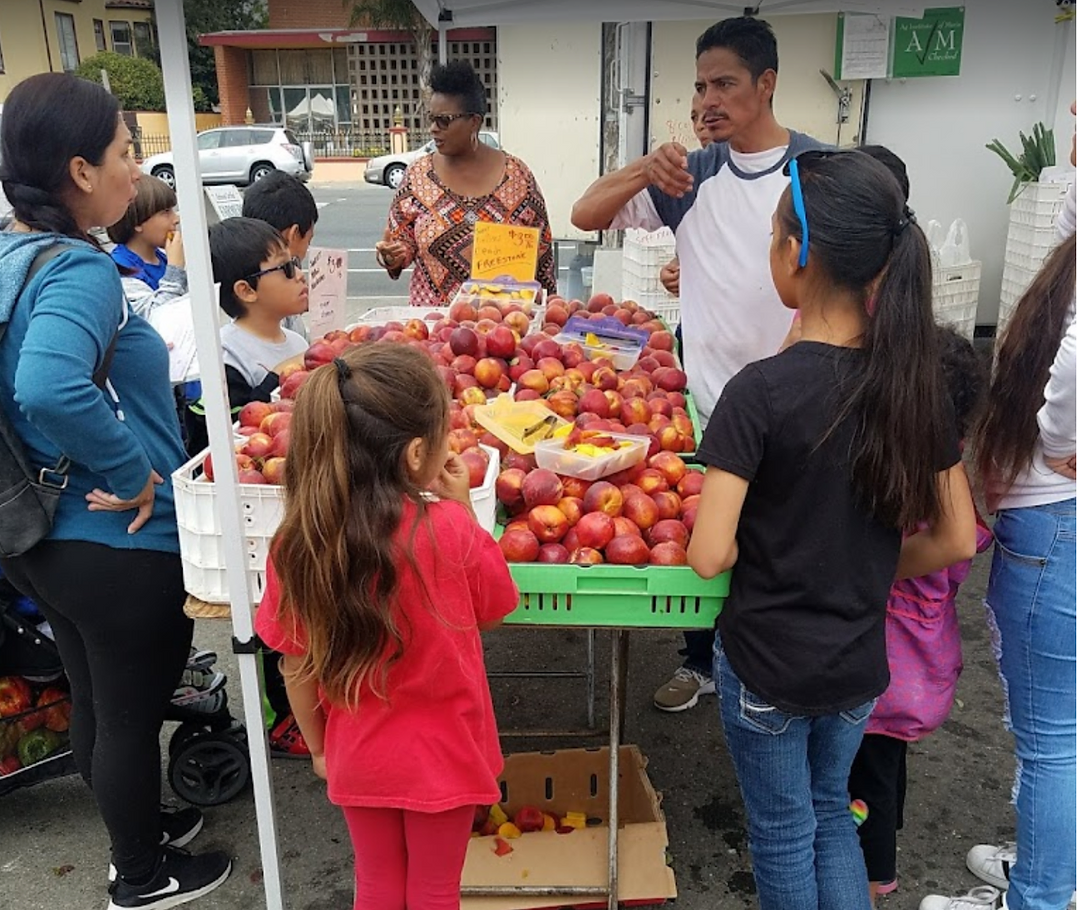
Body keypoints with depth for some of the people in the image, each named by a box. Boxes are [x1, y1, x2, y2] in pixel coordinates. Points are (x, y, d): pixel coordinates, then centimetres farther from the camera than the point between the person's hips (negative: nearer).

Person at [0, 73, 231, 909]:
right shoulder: (80, 270, -24)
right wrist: (135, 475, -26)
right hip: (117, 544, -9)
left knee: (95, 701, 24)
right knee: (133, 712, 11)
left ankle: (135, 829, 47)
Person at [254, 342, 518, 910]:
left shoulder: (296, 543, -17)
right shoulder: (448, 529, -27)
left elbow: (294, 666, -6)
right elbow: (494, 609, -7)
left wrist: (318, 747, 10)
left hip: (356, 757, 2)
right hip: (442, 755, -2)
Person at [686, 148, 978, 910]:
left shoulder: (762, 390, -24)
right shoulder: (915, 381, -8)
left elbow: (709, 555, -24)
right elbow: (956, 539, -1)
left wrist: (761, 549, -3)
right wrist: (869, 574, 11)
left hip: (767, 664, -4)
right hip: (859, 662, 5)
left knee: (784, 832, 19)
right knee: (832, 813, 28)